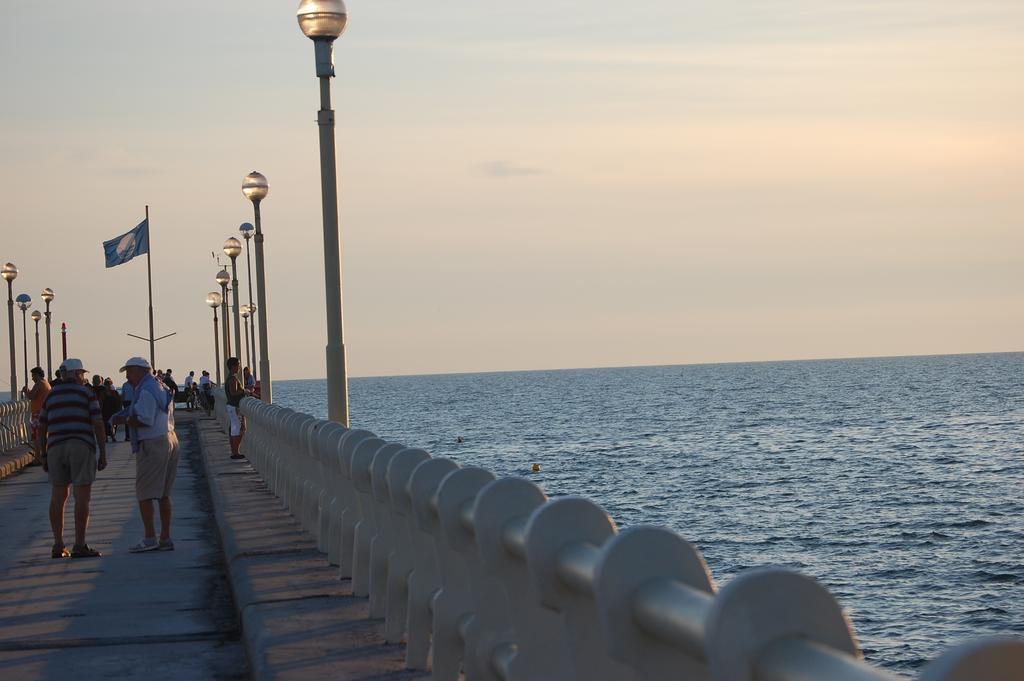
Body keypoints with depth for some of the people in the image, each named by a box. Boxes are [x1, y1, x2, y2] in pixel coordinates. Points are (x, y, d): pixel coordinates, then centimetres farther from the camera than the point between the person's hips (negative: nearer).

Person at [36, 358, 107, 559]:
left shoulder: (51, 395, 15)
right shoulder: (86, 393, 2)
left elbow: (42, 429, 13)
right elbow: (98, 424, -5)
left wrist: (44, 457, 17)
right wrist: (103, 454, -1)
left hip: (56, 449, 4)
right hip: (82, 447, -4)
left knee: (58, 497, 10)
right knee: (82, 497, -2)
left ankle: (58, 546, 7)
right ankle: (80, 546, -5)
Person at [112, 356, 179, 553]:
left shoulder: (146, 391, -13)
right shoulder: (162, 388, 18)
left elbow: (145, 421, -21)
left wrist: (125, 420, -7)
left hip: (152, 444, -10)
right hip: (169, 440, 10)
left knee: (144, 494, -5)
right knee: (163, 494, 11)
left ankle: (150, 538, -8)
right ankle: (166, 538, 10)